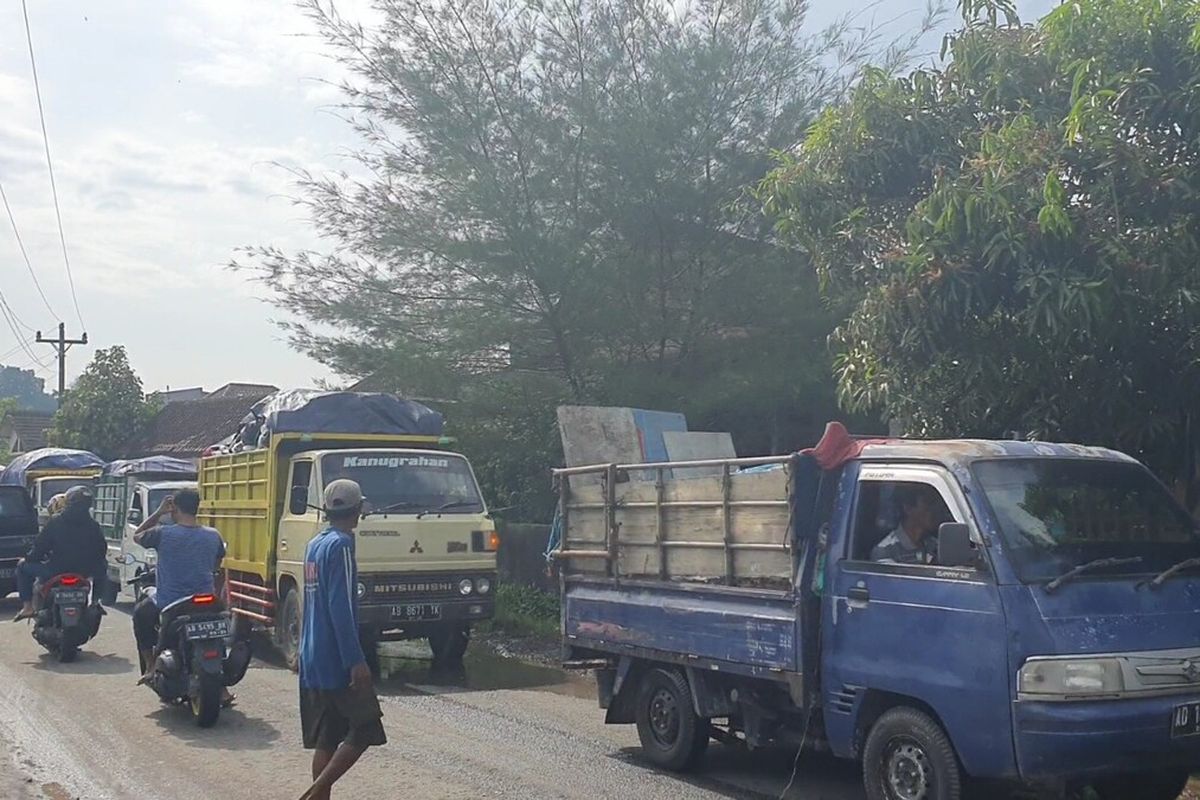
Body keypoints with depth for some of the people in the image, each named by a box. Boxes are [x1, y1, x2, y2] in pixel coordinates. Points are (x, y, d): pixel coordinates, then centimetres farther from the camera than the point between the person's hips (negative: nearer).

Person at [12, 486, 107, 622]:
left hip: (56, 571, -3)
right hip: (83, 573, 3)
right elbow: (102, 549, 6)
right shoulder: (93, 526, -1)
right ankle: (95, 603, 23)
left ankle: (27, 606, 10)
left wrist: (30, 558, 14)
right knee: (101, 570, 35)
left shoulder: (55, 521, -8)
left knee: (23, 566, 20)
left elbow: (40, 546, -6)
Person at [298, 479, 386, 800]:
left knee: (326, 738, 10)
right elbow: (340, 607, -20)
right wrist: (356, 661, -21)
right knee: (364, 728, -2)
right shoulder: (340, 545, -13)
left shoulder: (314, 544, 13)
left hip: (313, 661, 9)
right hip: (336, 661, -9)